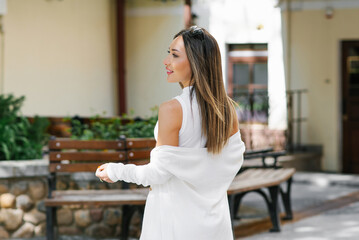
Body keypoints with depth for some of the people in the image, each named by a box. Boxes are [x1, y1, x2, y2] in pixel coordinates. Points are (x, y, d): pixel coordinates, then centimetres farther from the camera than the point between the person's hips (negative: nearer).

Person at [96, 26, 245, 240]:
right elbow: (234, 161, 8)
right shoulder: (228, 110, -3)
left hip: (176, 223, -5)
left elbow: (159, 172, -16)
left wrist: (115, 171, -2)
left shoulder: (172, 110, -20)